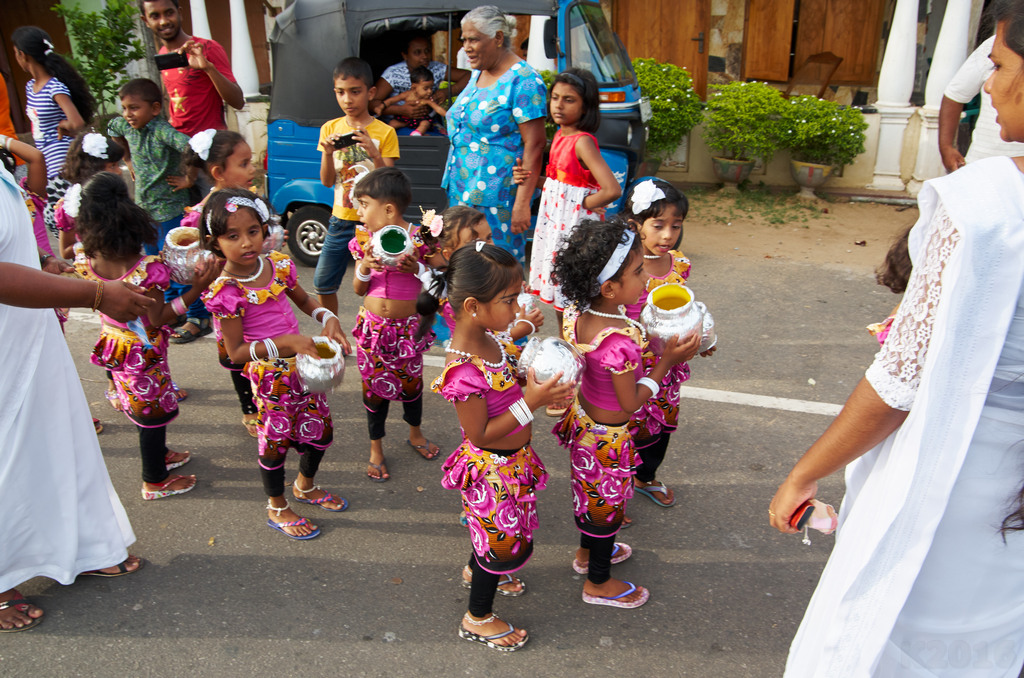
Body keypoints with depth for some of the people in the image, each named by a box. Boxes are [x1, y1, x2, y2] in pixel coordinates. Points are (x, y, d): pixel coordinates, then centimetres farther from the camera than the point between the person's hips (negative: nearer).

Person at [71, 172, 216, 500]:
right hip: (142, 352, -7)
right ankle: (155, 481, 28)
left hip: (113, 338, 7)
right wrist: (196, 289, -27)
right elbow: (158, 319, -22)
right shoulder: (145, 270, -32)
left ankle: (159, 455, 48)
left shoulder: (86, 260, -15)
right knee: (153, 410, 12)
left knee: (139, 404, 26)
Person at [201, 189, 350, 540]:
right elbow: (236, 352, -18)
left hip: (302, 363, 6)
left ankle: (305, 486, 48)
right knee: (275, 439, 11)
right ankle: (277, 508, 36)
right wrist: (284, 343, -27)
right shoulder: (226, 292, -20)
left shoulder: (279, 264, -4)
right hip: (270, 375, -6)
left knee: (319, 431, 18)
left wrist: (328, 319, -6)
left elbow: (304, 301, 13)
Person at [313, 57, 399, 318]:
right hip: (340, 219, 4)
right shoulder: (330, 128, 5)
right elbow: (327, 181, 1)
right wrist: (327, 153, -17)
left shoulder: (384, 133, -5)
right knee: (323, 283, 8)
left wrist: (374, 154, -27)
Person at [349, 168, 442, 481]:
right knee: (374, 386, 10)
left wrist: (416, 269, -22)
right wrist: (364, 268, -15)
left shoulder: (418, 238, -10)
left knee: (411, 382, 15)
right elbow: (359, 290, 4)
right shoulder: (364, 240, -1)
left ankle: (415, 433, 42)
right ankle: (376, 447, 29)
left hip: (408, 326, -2)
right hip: (373, 324, 2)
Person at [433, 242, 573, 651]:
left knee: (500, 528, 30)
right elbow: (479, 435, -27)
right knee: (506, 542, 12)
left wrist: (541, 382, -9)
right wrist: (530, 402, -31)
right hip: (492, 469, -8)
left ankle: (476, 571, 59)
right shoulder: (464, 371, -35)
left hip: (514, 460, 8)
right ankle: (477, 619, 37)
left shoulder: (490, 337, -8)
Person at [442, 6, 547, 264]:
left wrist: (522, 203, -22)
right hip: (462, 191, 8)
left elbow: (534, 144, -17)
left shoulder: (523, 80, -12)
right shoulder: (477, 74, 15)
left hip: (496, 200, -8)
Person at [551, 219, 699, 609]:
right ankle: (598, 583, 40)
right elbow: (631, 403, -25)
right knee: (607, 503, 16)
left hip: (583, 414, 8)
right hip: (608, 435, -8)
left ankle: (587, 552, 56)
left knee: (590, 491, 30)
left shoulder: (579, 313, -13)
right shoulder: (620, 342, -37)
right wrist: (668, 360, -20)